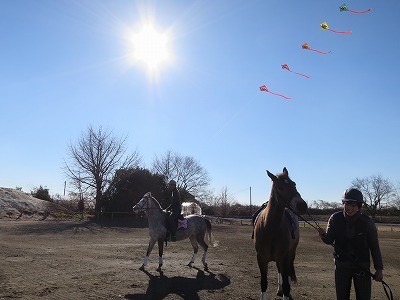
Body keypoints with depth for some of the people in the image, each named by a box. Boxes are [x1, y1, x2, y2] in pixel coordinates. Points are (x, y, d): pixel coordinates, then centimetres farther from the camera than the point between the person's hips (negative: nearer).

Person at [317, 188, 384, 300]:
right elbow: (329, 240, -3)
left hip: (362, 266, -1)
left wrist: (379, 269, -2)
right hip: (341, 264, 1)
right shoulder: (335, 219, -10)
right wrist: (323, 235, -26)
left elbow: (374, 247, -3)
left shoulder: (367, 222, -11)